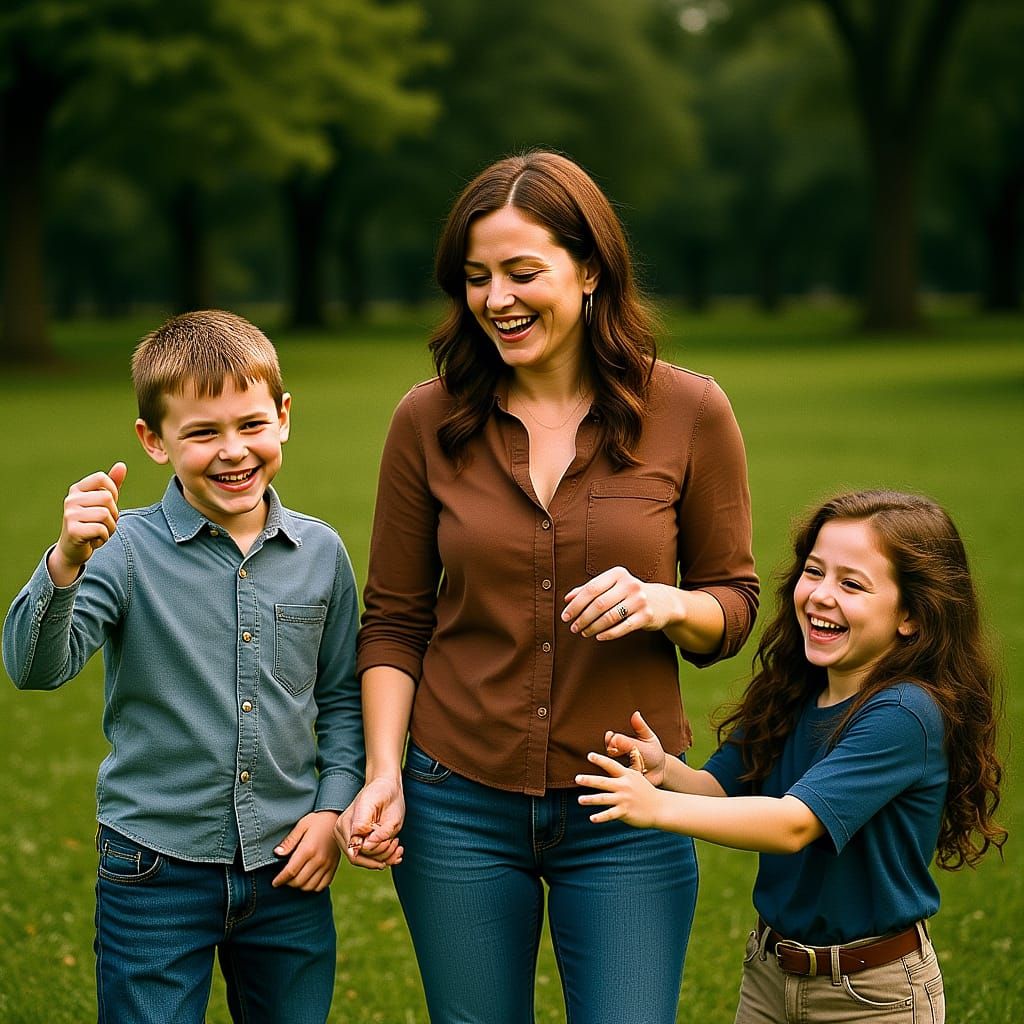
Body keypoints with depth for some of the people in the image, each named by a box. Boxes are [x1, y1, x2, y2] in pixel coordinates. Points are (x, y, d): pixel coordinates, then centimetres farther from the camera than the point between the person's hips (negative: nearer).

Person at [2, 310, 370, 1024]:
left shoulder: (320, 552, 1)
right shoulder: (128, 549, -10)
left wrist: (334, 807, 1)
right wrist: (66, 562, -37)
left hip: (288, 869, 3)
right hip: (156, 876, -3)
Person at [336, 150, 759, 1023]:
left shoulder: (688, 413, -4)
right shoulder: (429, 421, -2)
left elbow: (734, 604, 4)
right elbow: (394, 623, 4)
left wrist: (665, 605, -18)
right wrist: (384, 772, -7)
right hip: (460, 806, 1)